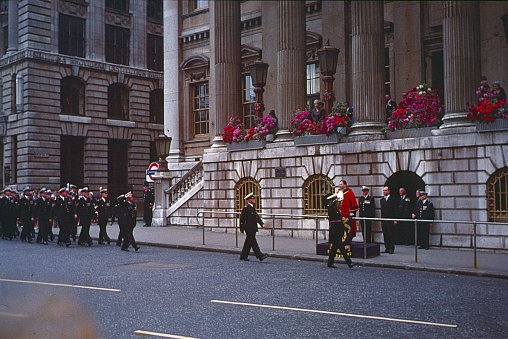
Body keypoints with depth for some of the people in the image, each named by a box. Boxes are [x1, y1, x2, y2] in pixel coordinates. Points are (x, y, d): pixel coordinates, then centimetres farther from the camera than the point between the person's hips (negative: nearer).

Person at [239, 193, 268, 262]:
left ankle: (243, 256, 19)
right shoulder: (245, 208, -11)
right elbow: (242, 218, -11)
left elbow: (257, 217, 14)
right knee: (253, 242, -8)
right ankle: (260, 256, -12)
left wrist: (262, 223, -1)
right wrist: (242, 229, -10)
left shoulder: (253, 208, 16)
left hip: (253, 229, 9)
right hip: (249, 229, -9)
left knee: (248, 243, 12)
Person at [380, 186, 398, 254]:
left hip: (390, 219, -6)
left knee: (391, 234, -4)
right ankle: (387, 248, 13)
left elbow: (395, 210, -6)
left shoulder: (392, 199, -3)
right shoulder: (382, 199, 16)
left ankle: (391, 248, 0)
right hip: (383, 219, 6)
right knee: (385, 234, 7)